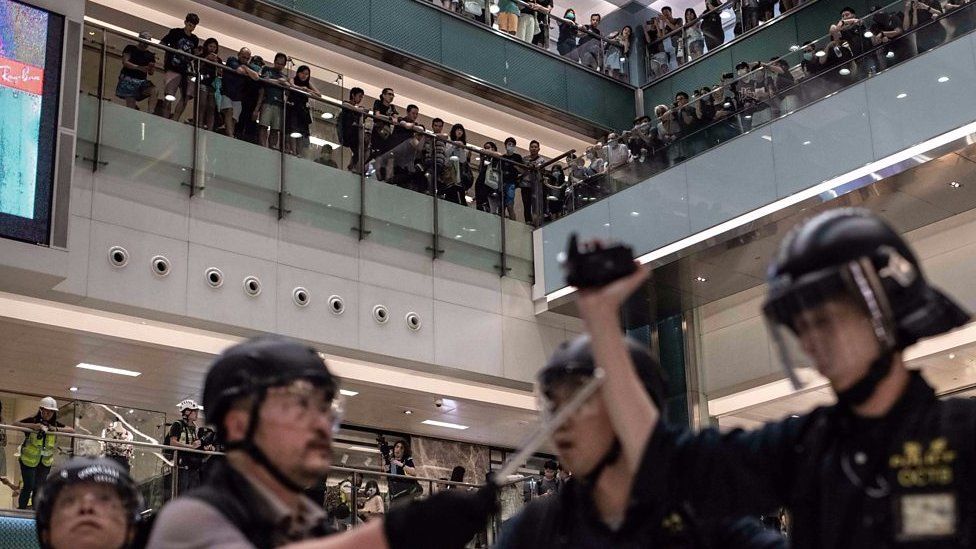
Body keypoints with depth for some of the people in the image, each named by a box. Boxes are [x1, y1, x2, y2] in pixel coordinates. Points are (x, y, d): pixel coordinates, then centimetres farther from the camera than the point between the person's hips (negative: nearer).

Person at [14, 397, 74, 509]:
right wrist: (33, 426, -32)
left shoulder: (55, 424, 1)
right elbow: (15, 424, -22)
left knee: (39, 488, 5)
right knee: (28, 486, -6)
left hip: (45, 462, 3)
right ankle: (21, 508, 9)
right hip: (29, 460, -3)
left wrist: (57, 429, -20)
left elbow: (72, 430, -5)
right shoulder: (33, 420, -10)